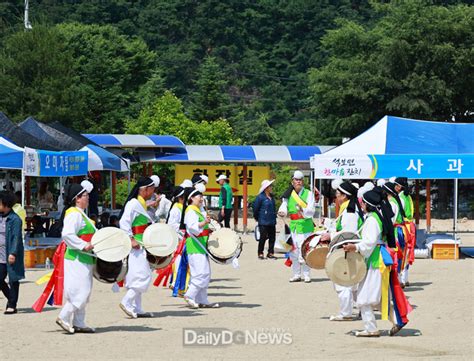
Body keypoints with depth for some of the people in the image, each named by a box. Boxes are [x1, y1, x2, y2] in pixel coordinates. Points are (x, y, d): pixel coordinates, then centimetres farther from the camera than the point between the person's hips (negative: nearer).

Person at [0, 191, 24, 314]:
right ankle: (11, 299, 27)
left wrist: (13, 253, -24)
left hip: (11, 257, -7)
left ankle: (12, 305, 7)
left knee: (13, 280, 1)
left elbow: (16, 238, -17)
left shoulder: (15, 219, -12)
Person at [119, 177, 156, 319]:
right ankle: (126, 302, -9)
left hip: (141, 247, 10)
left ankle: (136, 309, 14)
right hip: (135, 247, -10)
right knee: (143, 276, -13)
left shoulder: (142, 204, 16)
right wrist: (131, 239, -24)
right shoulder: (133, 203, -14)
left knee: (138, 278, 11)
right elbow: (124, 222, -22)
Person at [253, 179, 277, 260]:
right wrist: (257, 218, 0)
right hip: (263, 222, -7)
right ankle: (260, 253, 9)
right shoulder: (260, 197, -12)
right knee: (263, 237, -2)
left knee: (272, 237, 7)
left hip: (272, 222, 7)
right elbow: (255, 208, -9)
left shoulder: (271, 197, 11)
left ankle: (270, 253, 15)